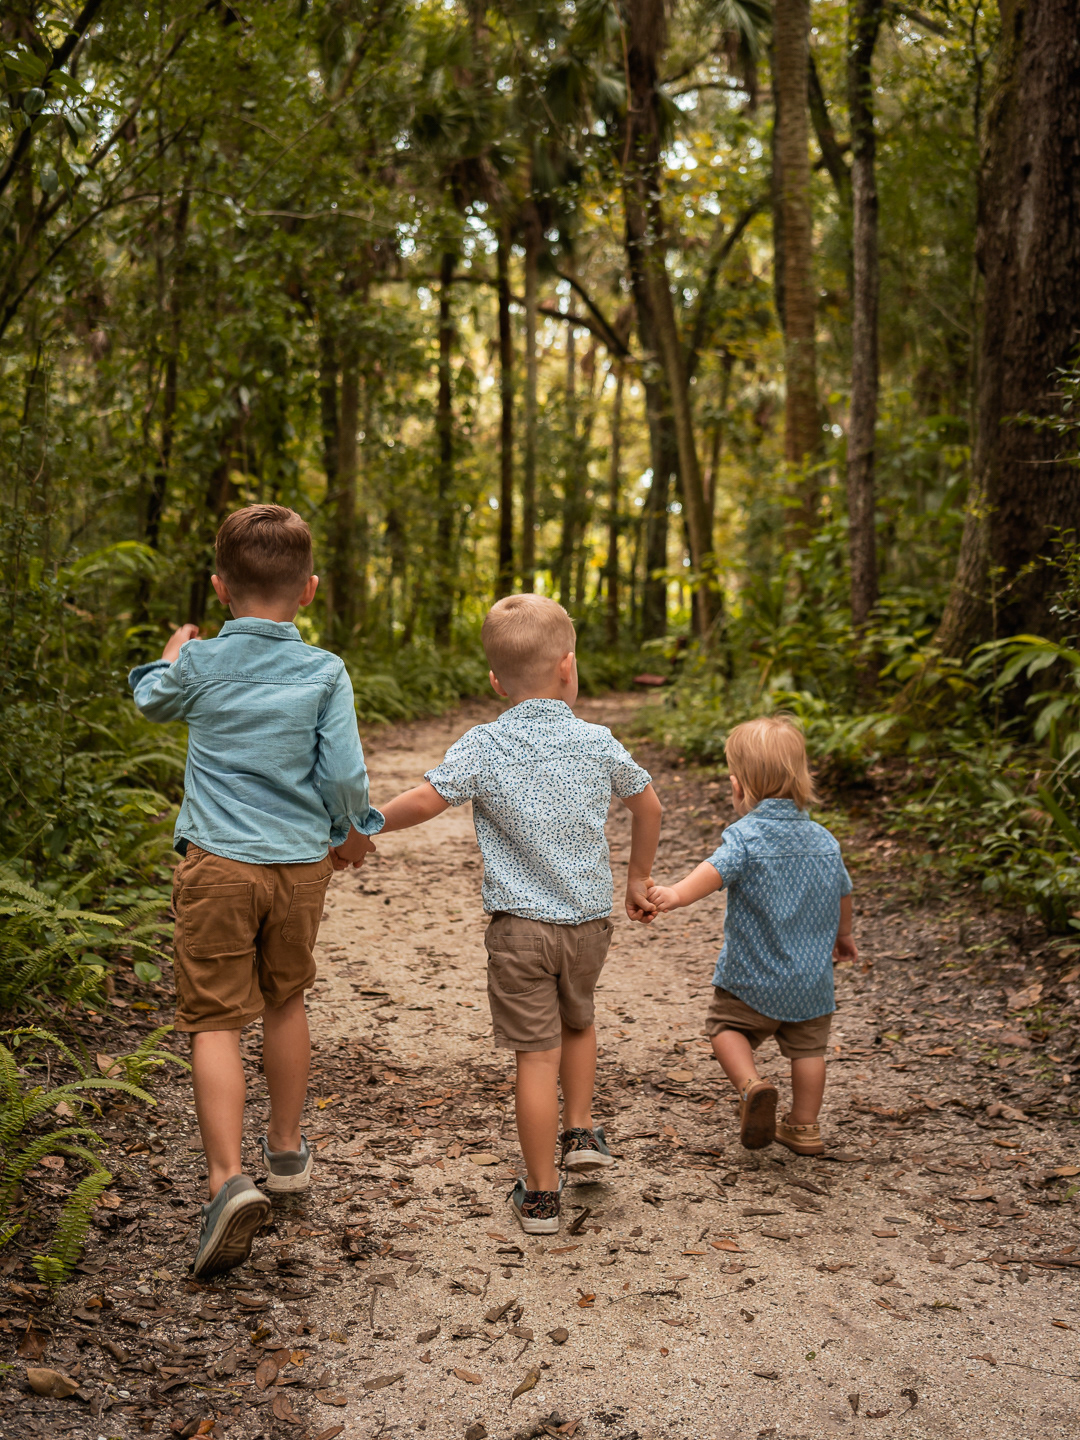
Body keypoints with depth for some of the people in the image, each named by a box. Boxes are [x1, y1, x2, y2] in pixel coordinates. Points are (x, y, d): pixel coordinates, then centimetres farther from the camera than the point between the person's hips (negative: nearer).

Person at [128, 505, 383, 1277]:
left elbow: (153, 699, 19)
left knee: (216, 1019, -2)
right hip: (302, 862, 2)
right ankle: (287, 1149, 36)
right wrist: (356, 825, 13)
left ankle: (229, 1177, -17)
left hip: (219, 864, -2)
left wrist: (173, 653, 39)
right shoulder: (326, 673, -5)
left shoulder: (201, 665, -3)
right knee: (287, 1001, 20)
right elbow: (345, 776, -7)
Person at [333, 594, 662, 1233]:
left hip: (522, 924, -2)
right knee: (578, 1020, 30)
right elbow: (650, 806, 13)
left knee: (538, 1054, 3)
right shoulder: (598, 743, 1)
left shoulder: (483, 747, -9)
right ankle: (582, 1132, 30)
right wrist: (639, 878, 29)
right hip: (590, 918, 3)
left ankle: (541, 1196, 11)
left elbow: (423, 801, -15)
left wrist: (358, 830, 1)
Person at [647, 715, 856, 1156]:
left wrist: (677, 894, -50)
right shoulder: (824, 840, 5)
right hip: (812, 978, 5)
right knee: (807, 1047, 18)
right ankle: (804, 1127, 24)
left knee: (726, 1026, 14)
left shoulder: (746, 835, -15)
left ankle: (751, 1085, -9)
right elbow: (843, 895, 18)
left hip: (753, 976, -5)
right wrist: (842, 936, 36)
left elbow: (716, 870, -35)